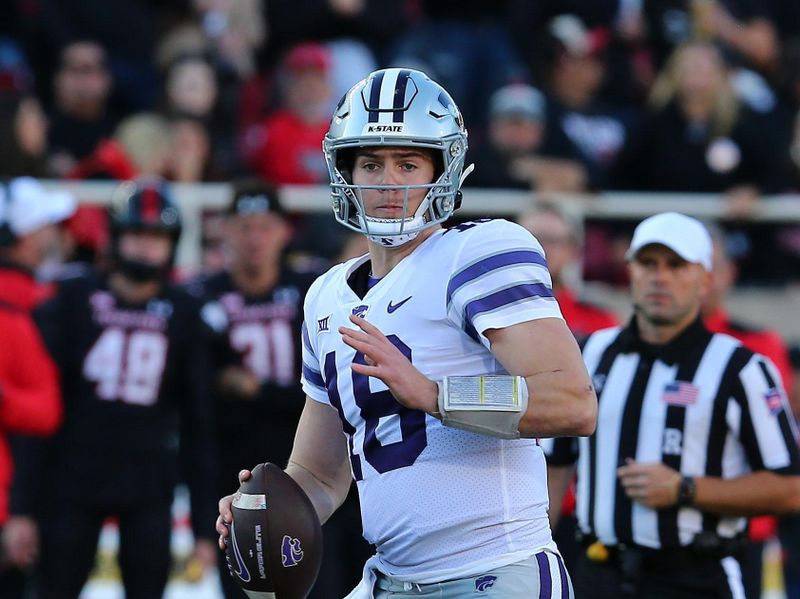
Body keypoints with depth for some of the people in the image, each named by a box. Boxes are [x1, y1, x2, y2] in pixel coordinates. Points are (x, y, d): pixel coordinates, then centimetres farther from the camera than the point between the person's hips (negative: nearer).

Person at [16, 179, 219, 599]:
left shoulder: (183, 315, 2)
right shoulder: (74, 300, -3)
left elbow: (197, 423, 5)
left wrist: (202, 524, 2)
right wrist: (24, 505, -8)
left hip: (149, 491, 1)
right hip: (73, 481, -1)